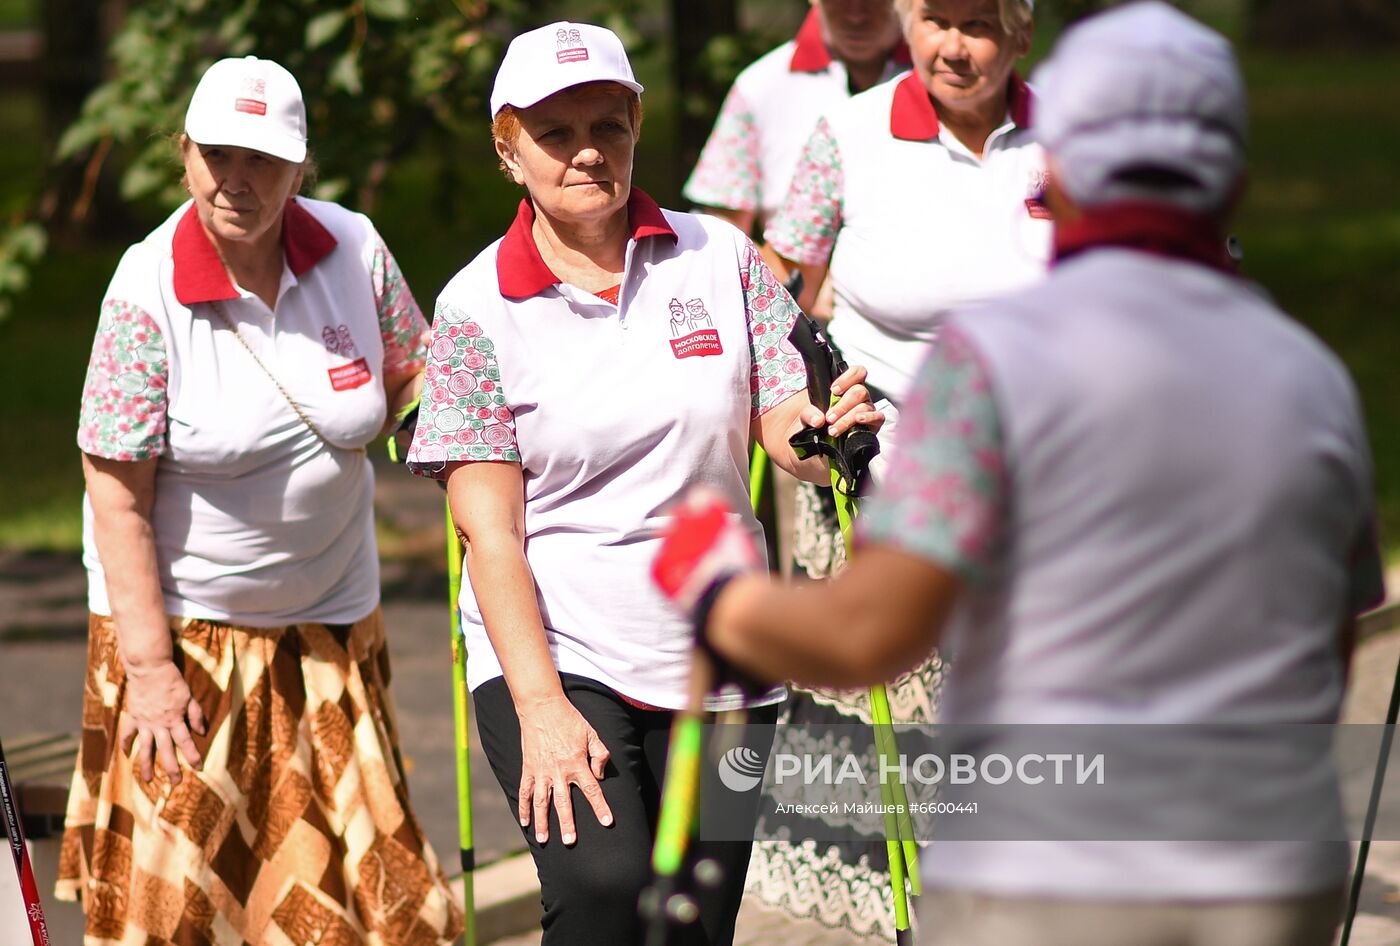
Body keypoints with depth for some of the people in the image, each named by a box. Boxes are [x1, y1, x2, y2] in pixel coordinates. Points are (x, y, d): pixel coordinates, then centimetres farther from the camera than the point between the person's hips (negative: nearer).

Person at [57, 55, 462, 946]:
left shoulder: (355, 247, -8)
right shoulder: (148, 293, -18)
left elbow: (415, 372, 14)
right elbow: (119, 500, -16)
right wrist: (148, 666, -16)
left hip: (330, 621, 4)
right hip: (180, 621, -4)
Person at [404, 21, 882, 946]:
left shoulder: (718, 256, 4)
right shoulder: (477, 308, -4)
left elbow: (783, 429, 3)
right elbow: (490, 528, -8)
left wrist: (832, 429, -22)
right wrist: (539, 705, -17)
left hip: (717, 659, 3)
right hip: (551, 650, -3)